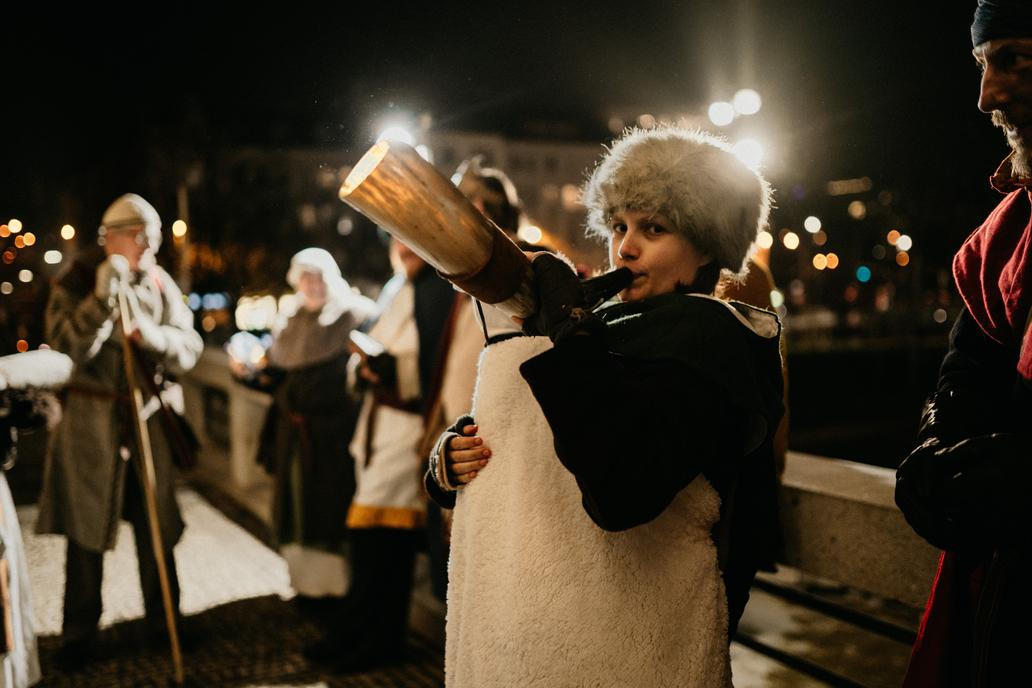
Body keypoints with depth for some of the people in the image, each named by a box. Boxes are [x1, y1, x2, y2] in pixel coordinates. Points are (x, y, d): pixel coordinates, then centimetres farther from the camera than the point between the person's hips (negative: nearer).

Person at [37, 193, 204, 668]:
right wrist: (101, 299, -24)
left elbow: (189, 351, -2)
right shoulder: (77, 281, -4)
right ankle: (79, 634, 19)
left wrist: (153, 335, -21)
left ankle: (163, 622, 23)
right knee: (86, 528, 6)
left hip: (149, 419, 2)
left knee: (157, 528, 8)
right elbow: (64, 348, -16)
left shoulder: (161, 284, 3)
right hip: (90, 421, -2)